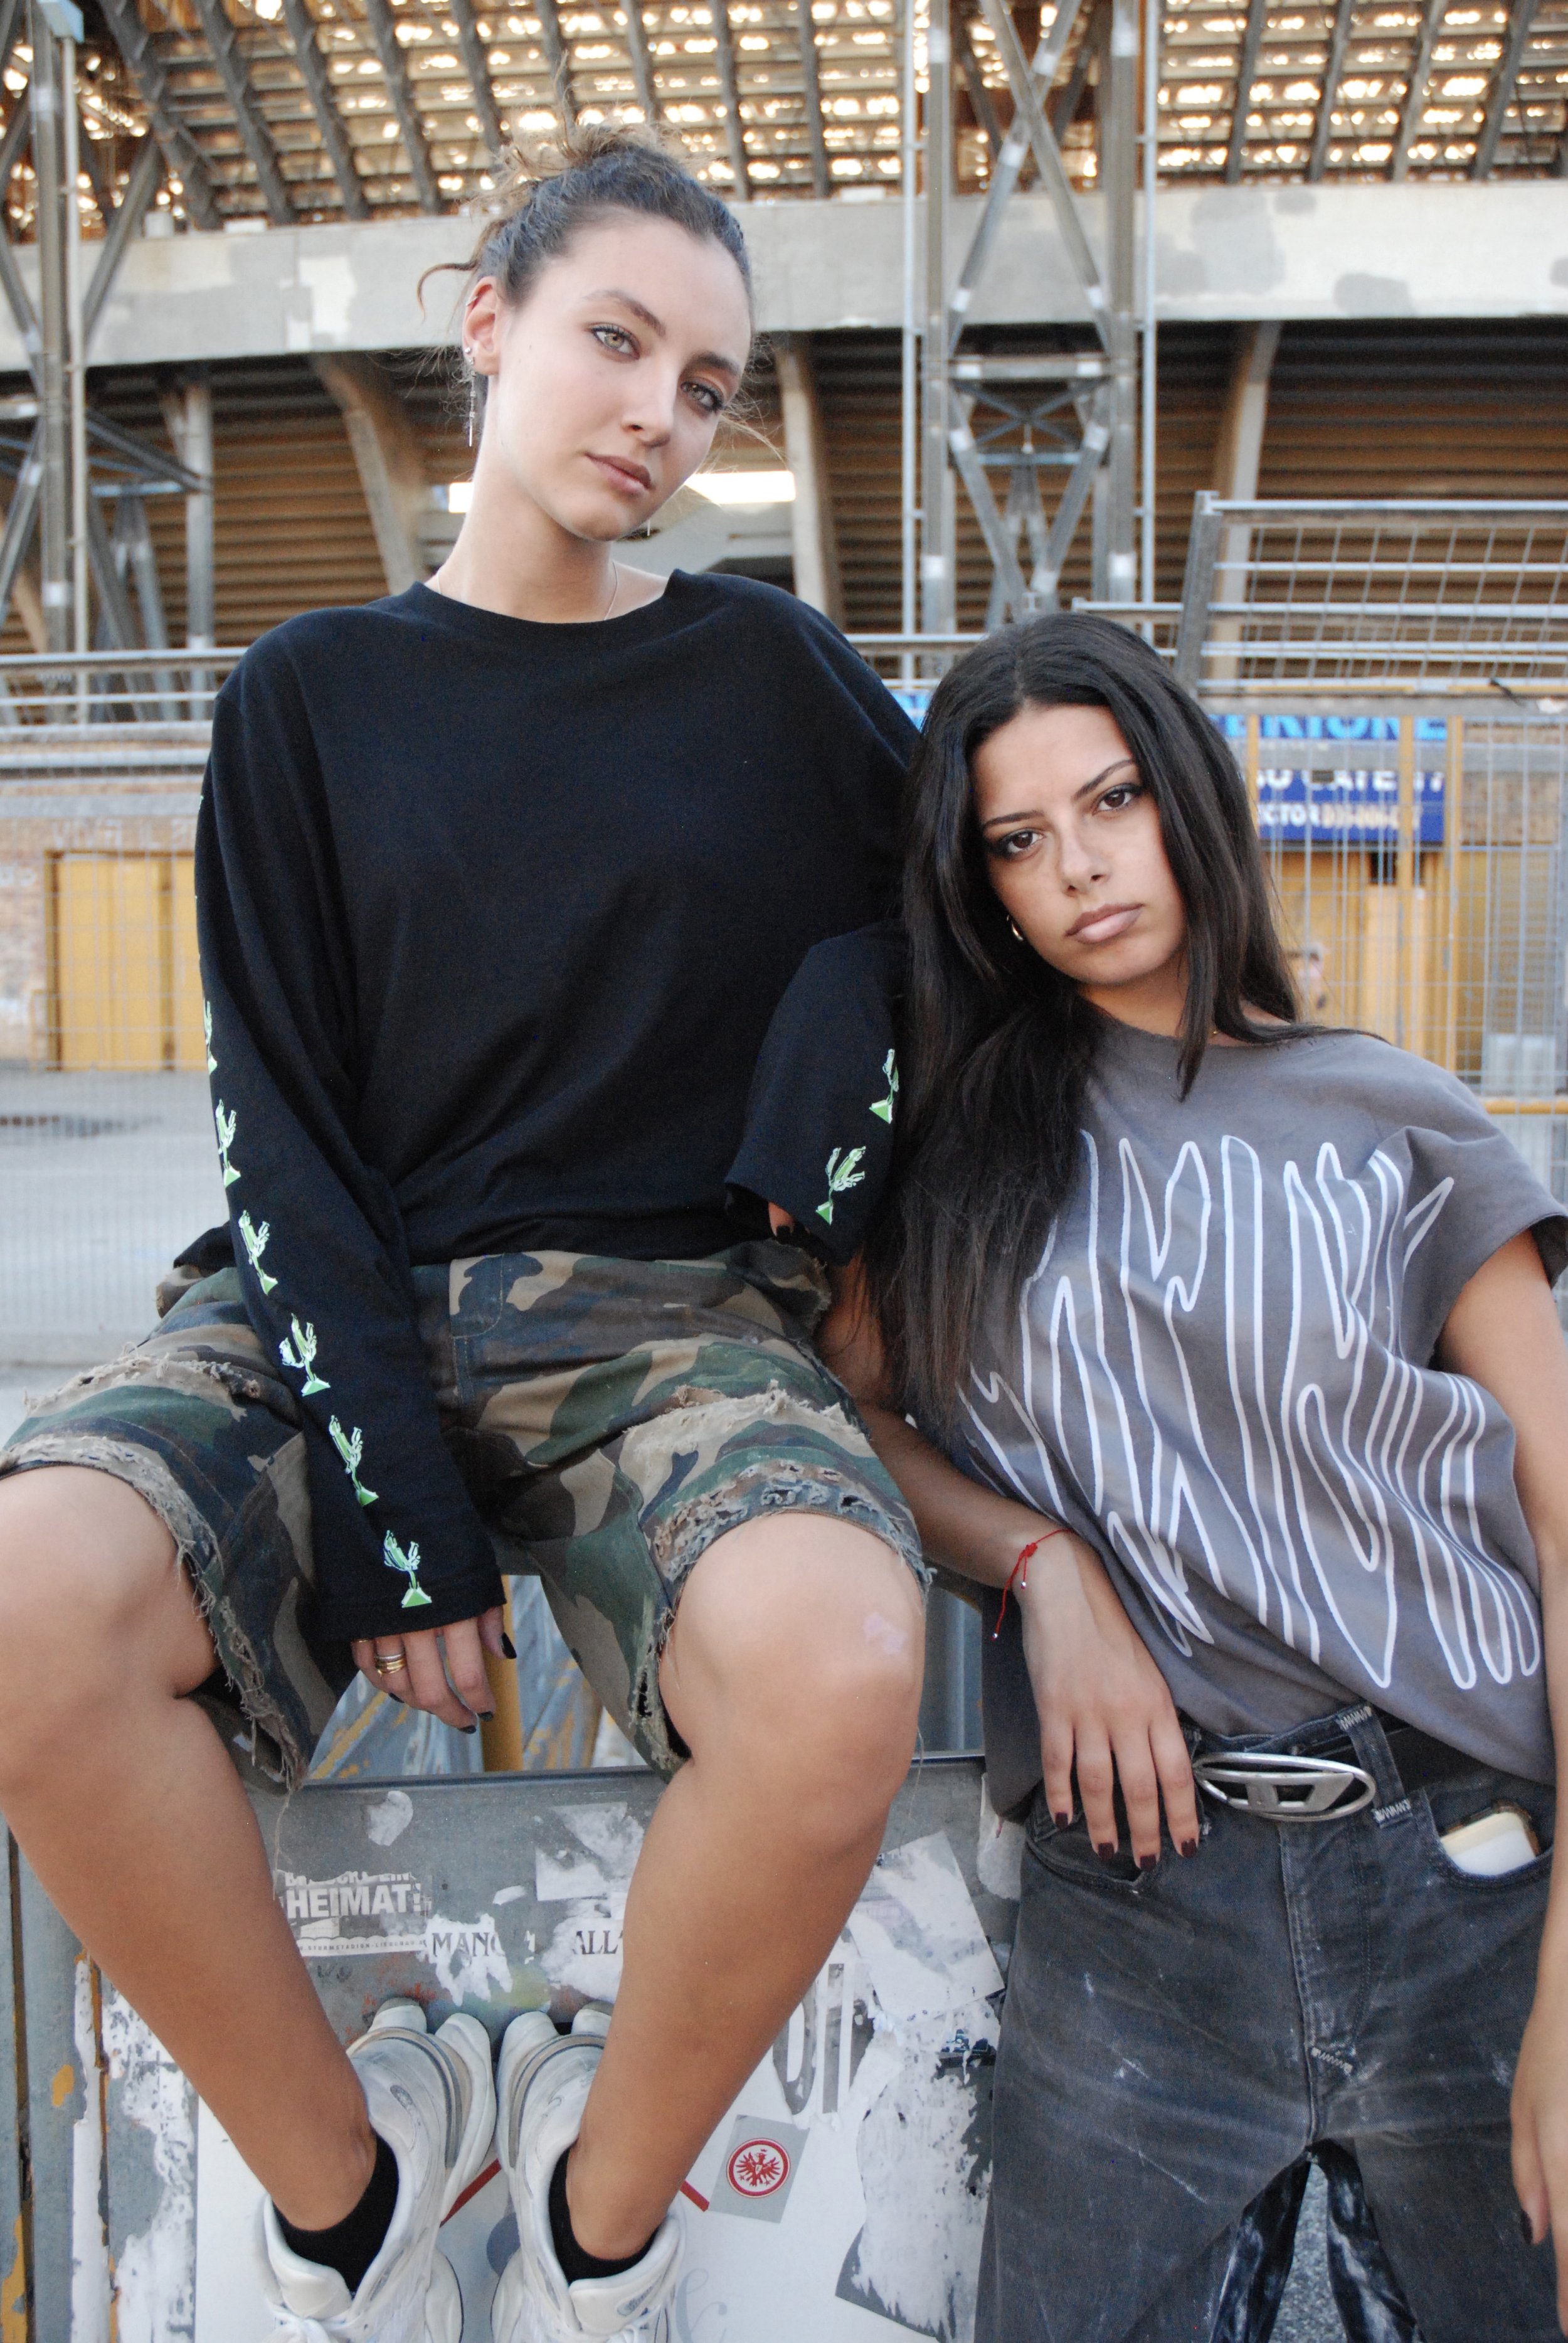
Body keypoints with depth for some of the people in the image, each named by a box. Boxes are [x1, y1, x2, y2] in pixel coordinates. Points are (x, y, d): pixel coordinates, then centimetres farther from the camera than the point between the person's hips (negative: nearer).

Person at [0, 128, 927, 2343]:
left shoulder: (773, 674, 8)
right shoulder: (311, 698, 8)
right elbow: (284, 1117, 0)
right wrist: (391, 1500, -12)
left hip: (678, 1318, 0)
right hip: (349, 1311, 1)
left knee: (837, 1664, -33)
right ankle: (339, 2161, -3)